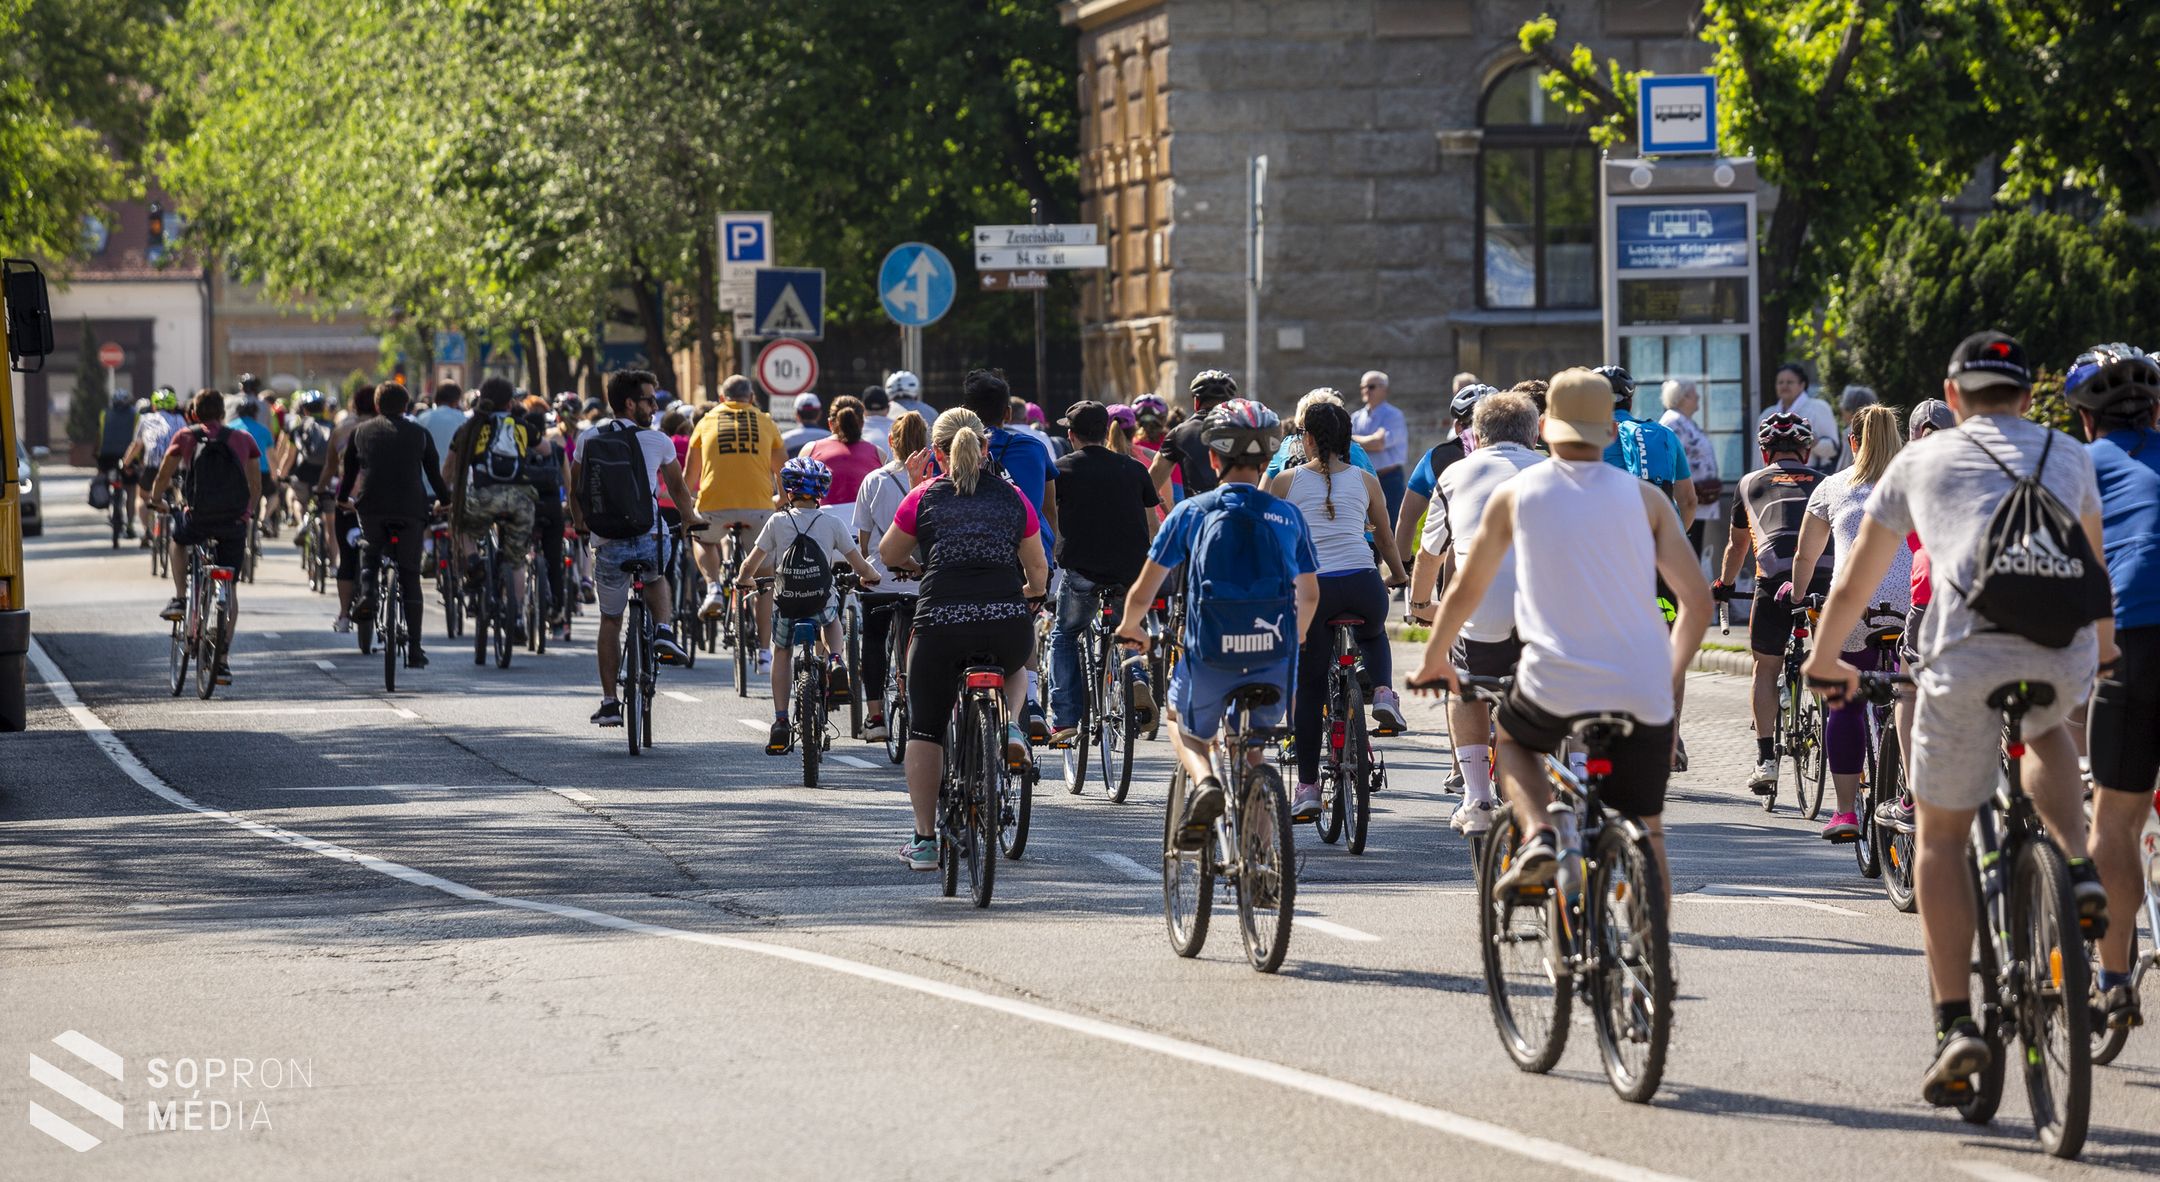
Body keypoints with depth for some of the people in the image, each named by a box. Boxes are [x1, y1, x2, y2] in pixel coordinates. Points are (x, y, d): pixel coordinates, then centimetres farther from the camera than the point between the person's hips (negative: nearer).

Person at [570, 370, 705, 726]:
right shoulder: (658, 442, 1)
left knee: (610, 621, 15)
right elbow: (677, 487, 16)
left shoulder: (589, 440, 5)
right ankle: (664, 631, 8)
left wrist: (579, 523, 34)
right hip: (650, 541, -1)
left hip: (607, 545, 1)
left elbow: (574, 489, 15)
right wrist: (690, 518, 35)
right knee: (657, 579, 34)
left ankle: (609, 703, 14)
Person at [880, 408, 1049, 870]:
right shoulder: (1013, 498, 12)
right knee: (1014, 666, 37)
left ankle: (924, 840, 12)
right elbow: (1039, 570, 20)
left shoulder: (924, 498, 8)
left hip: (941, 622, -1)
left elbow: (888, 554, 22)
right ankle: (1009, 724, 8)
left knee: (924, 730, 14)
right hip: (1009, 624, 1)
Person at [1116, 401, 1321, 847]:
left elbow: (1142, 592, 4)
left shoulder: (1190, 512, 2)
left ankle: (1202, 781, -3)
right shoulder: (1288, 517, 8)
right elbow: (1309, 596, 19)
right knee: (1251, 746, 27)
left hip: (1209, 658, -2)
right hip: (1274, 662, 2)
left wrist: (1129, 628, 26)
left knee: (1186, 727, 27)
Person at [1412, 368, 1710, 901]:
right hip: (1643, 693, 1)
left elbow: (1465, 590, 16)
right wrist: (1671, 676, 22)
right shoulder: (1646, 498, 7)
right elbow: (1698, 601, 6)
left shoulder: (1515, 493, 7)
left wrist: (1434, 659, 33)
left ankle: (1538, 834, 5)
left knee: (1512, 740, 31)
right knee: (1647, 836, 14)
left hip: (1555, 686, -1)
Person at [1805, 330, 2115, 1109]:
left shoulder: (1921, 460, 21)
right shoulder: (2067, 455, 25)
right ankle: (2079, 874, 12)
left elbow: (1854, 583, 29)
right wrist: (2103, 643, 62)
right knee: (2047, 733, 37)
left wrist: (1825, 660, 46)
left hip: (1969, 655, -2)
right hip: (2066, 654, 2)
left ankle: (1955, 1023, 0)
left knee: (1941, 836, 11)